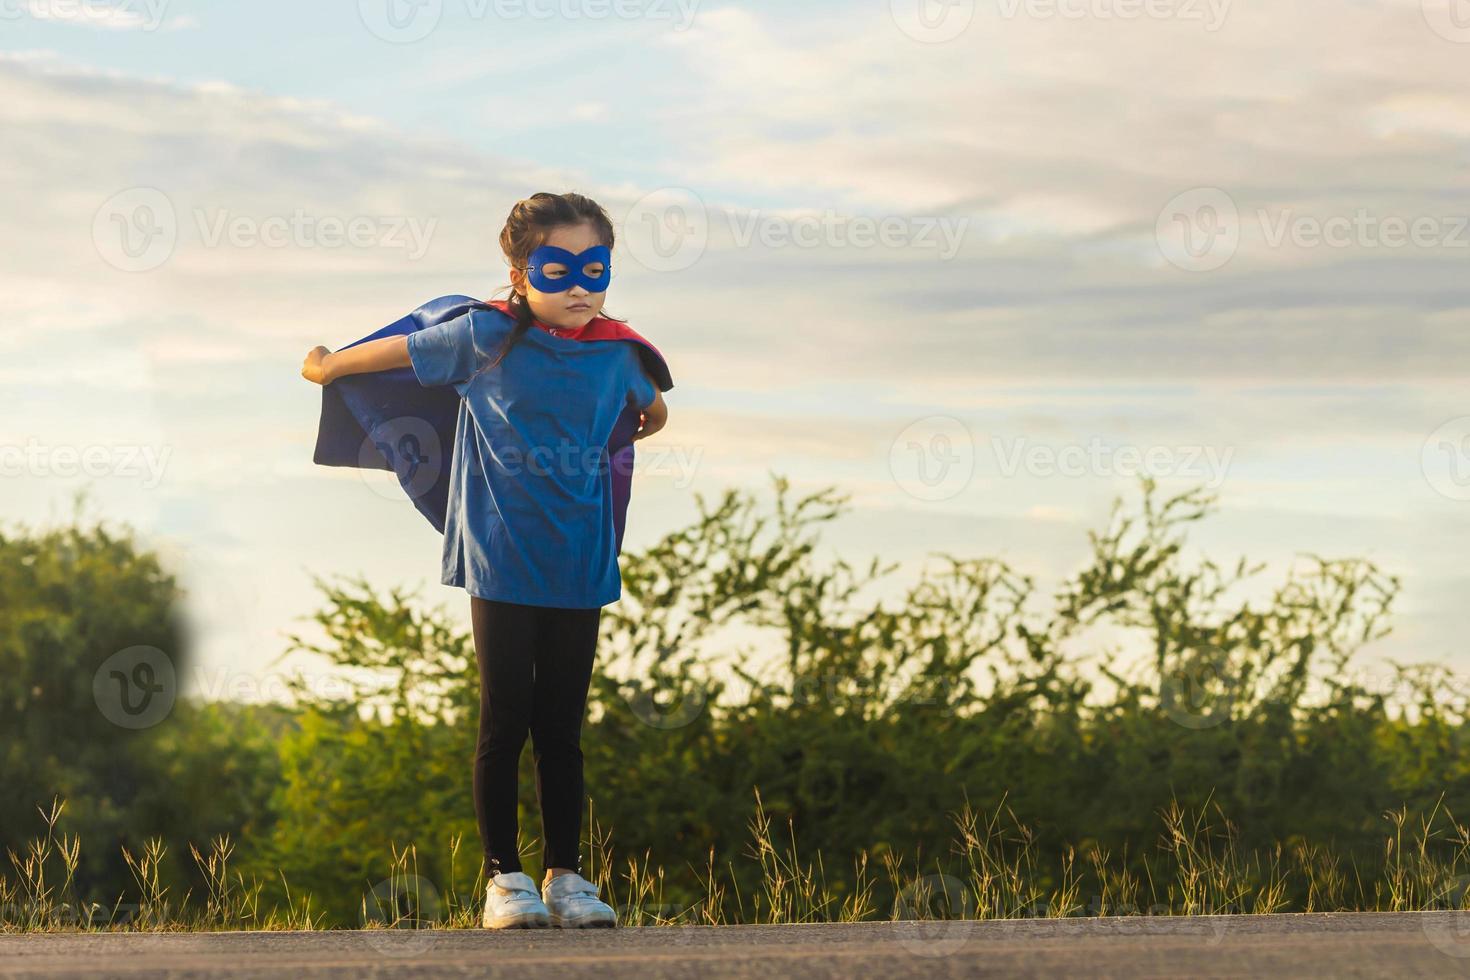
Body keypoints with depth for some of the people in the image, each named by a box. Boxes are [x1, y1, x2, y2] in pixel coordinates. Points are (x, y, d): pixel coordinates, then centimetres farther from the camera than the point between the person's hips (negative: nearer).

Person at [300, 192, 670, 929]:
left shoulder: (616, 353, 1)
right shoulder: (488, 337, -6)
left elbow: (653, 411, 25)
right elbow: (402, 350, 10)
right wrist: (329, 368, 21)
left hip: (579, 566, 2)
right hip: (502, 562, -2)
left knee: (562, 727, 7)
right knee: (505, 721, 1)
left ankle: (565, 874, 14)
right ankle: (503, 875, 8)